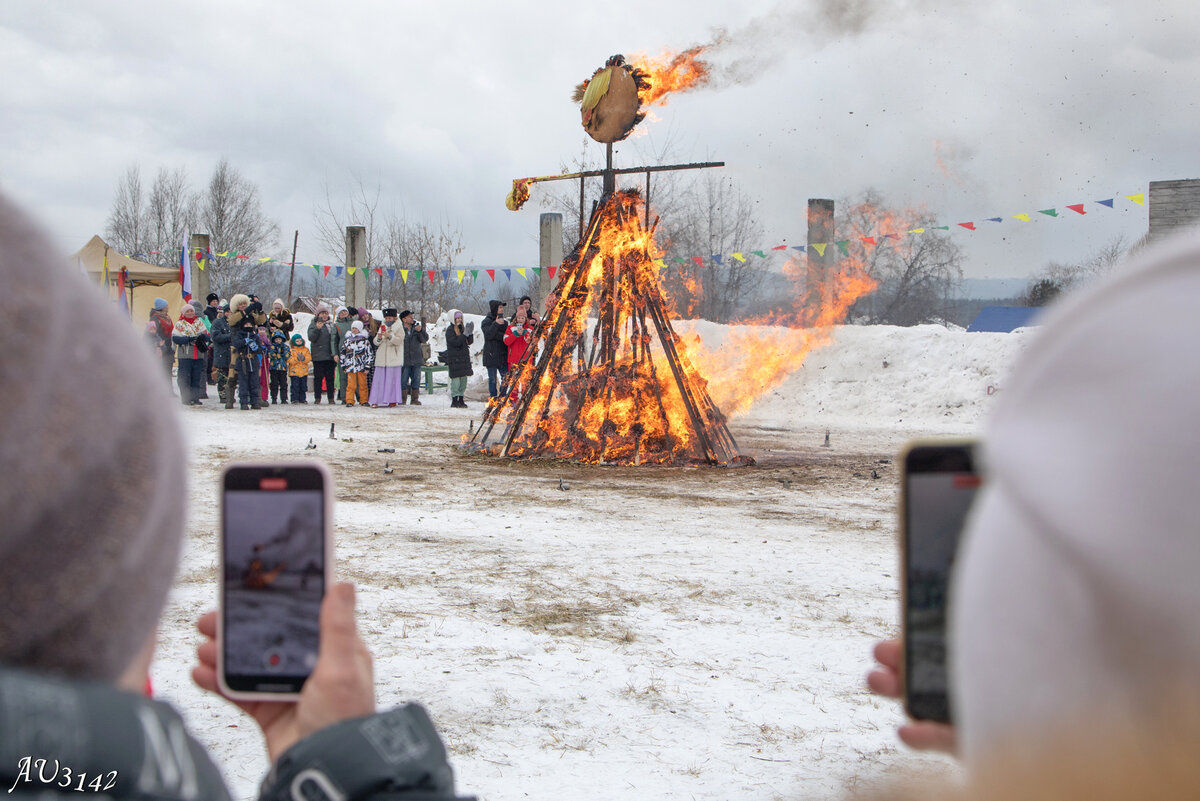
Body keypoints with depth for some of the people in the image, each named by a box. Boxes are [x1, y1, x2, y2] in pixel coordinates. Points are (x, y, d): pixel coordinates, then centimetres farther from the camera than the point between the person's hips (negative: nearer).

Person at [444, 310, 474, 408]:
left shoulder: (462, 328, 15)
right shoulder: (450, 330, -8)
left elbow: (469, 342, 12)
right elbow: (456, 342, -19)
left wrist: (470, 333, -4)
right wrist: (465, 334, -20)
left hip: (464, 357, 7)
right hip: (454, 358, -7)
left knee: (464, 379, 8)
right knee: (456, 379, -8)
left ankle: (461, 400, 16)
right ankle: (454, 401, -3)